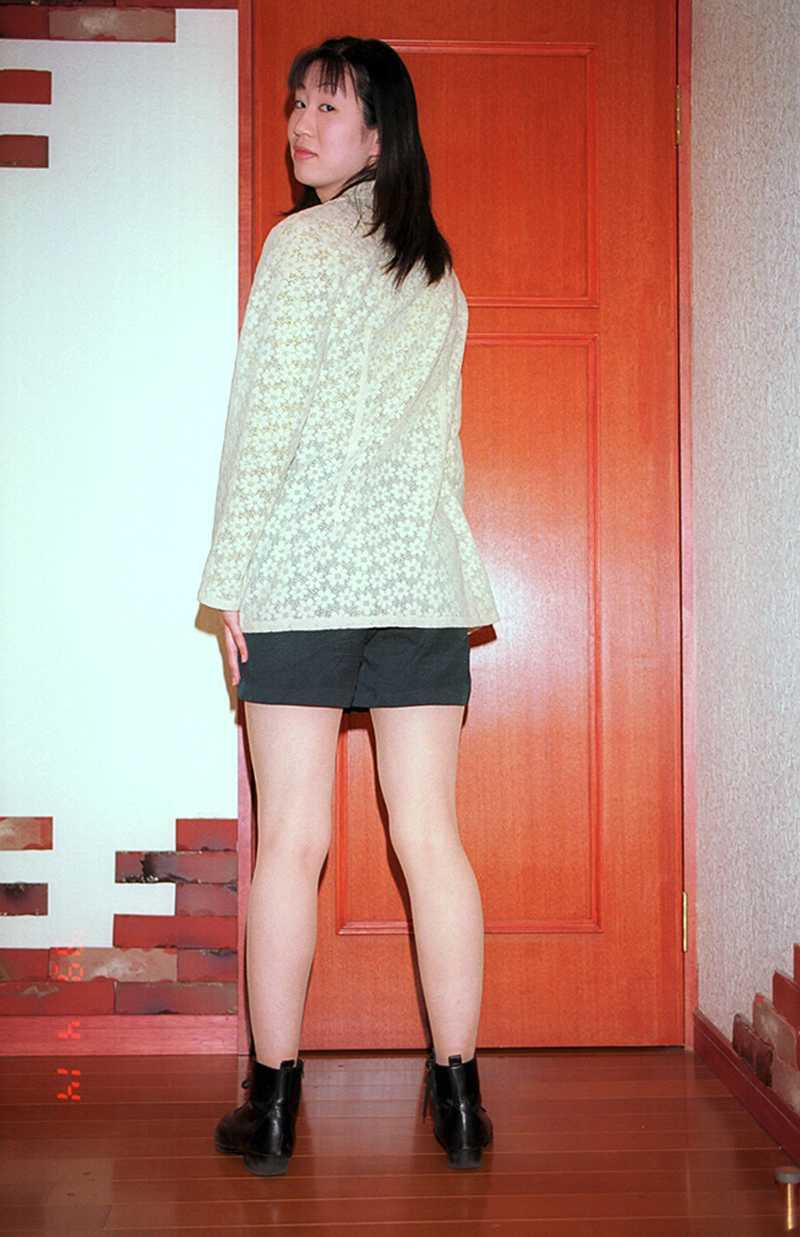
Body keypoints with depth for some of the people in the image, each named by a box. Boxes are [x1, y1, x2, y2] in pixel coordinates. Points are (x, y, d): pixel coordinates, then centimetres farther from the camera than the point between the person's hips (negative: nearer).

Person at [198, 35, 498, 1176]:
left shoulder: (302, 241, -2)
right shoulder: (439, 274, 17)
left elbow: (268, 418, -9)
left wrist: (229, 577, -5)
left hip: (304, 572, -5)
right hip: (422, 575, 5)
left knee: (292, 840, -1)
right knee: (431, 838, 4)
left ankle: (272, 1102, 8)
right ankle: (459, 1096, 11)